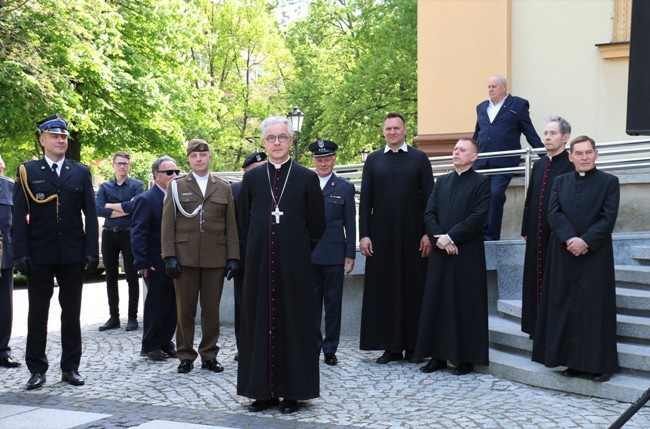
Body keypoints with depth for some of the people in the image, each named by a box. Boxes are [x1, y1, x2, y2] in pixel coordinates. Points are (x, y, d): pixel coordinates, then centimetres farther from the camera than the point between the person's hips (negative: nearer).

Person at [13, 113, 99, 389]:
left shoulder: (81, 172, 7)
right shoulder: (28, 172, 3)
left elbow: (90, 215, 4)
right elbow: (19, 216, -1)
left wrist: (92, 251, -3)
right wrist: (21, 253, -9)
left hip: (73, 254, 1)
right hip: (39, 254, -1)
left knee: (71, 312, 8)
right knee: (37, 313, 6)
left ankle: (70, 367, 17)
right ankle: (37, 369, 15)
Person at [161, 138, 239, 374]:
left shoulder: (224, 188, 11)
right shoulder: (176, 186, 7)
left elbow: (231, 226, 8)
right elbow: (167, 224, 2)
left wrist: (233, 257, 1)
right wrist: (169, 256, -6)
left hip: (215, 258, 1)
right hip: (185, 257, -1)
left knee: (212, 309, 6)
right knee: (185, 309, 4)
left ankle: (209, 355, 16)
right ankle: (186, 356, 14)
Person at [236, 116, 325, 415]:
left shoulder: (307, 178, -1)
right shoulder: (252, 177, 6)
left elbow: (317, 224, 4)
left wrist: (299, 247, 8)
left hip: (294, 262, -2)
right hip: (259, 261, 2)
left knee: (294, 321, 2)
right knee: (259, 320, 5)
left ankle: (292, 391, 11)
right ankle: (264, 390, 14)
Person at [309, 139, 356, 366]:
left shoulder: (345, 187, 5)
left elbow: (350, 223, 4)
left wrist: (350, 254, -1)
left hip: (334, 255, -1)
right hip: (308, 254, 1)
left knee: (333, 303, 5)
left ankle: (330, 349, 13)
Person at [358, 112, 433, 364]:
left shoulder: (419, 158, 5)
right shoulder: (373, 160, 9)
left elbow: (429, 198, 2)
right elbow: (365, 200, 6)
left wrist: (428, 233, -5)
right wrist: (363, 235, -1)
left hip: (412, 235, -1)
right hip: (381, 235, 1)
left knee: (413, 288, 2)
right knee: (383, 289, 3)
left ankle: (413, 345, 11)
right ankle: (391, 346, 11)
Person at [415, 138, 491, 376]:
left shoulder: (481, 182, -1)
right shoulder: (441, 181, 15)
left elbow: (478, 216, -11)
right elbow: (429, 213, 8)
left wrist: (450, 237, -14)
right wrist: (439, 238, -8)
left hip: (468, 254, -5)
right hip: (441, 252, 5)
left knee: (466, 305, -1)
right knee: (436, 303, 6)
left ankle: (466, 358, 7)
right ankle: (438, 356, 14)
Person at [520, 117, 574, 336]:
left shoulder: (572, 165, -9)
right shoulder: (538, 164, 13)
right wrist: (526, 229, 15)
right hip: (537, 235, 7)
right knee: (535, 280, 12)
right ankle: (537, 325, 23)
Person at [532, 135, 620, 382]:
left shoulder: (609, 182, 2)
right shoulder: (560, 182, 11)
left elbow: (608, 218, -6)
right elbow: (553, 214, -1)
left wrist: (586, 241, -17)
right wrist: (570, 239, -15)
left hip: (595, 255, -3)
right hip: (563, 255, 3)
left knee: (595, 307, -3)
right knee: (565, 306, 5)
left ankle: (598, 363, 4)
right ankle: (574, 361, 13)